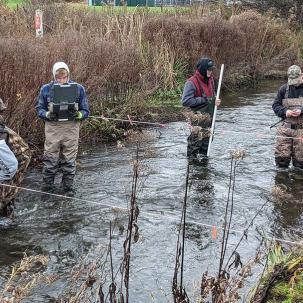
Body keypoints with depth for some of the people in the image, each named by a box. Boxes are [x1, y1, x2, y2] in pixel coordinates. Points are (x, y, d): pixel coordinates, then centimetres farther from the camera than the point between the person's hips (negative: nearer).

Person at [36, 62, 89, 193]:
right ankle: (47, 183, 18)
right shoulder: (46, 89, -1)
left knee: (69, 159, 9)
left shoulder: (78, 88, -1)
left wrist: (78, 115, -18)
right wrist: (47, 114, -15)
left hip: (71, 127, 0)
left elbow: (85, 111, 4)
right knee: (50, 158, 5)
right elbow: (39, 108, 6)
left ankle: (68, 185, 21)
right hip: (52, 127, 0)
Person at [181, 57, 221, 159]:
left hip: (209, 115, 8)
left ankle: (204, 155, 31)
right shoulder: (192, 82, -16)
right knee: (196, 138, -6)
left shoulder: (210, 80, 9)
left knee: (207, 138, 15)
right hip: (198, 117, -8)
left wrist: (215, 101, 2)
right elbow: (185, 101, -21)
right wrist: (203, 100, -21)